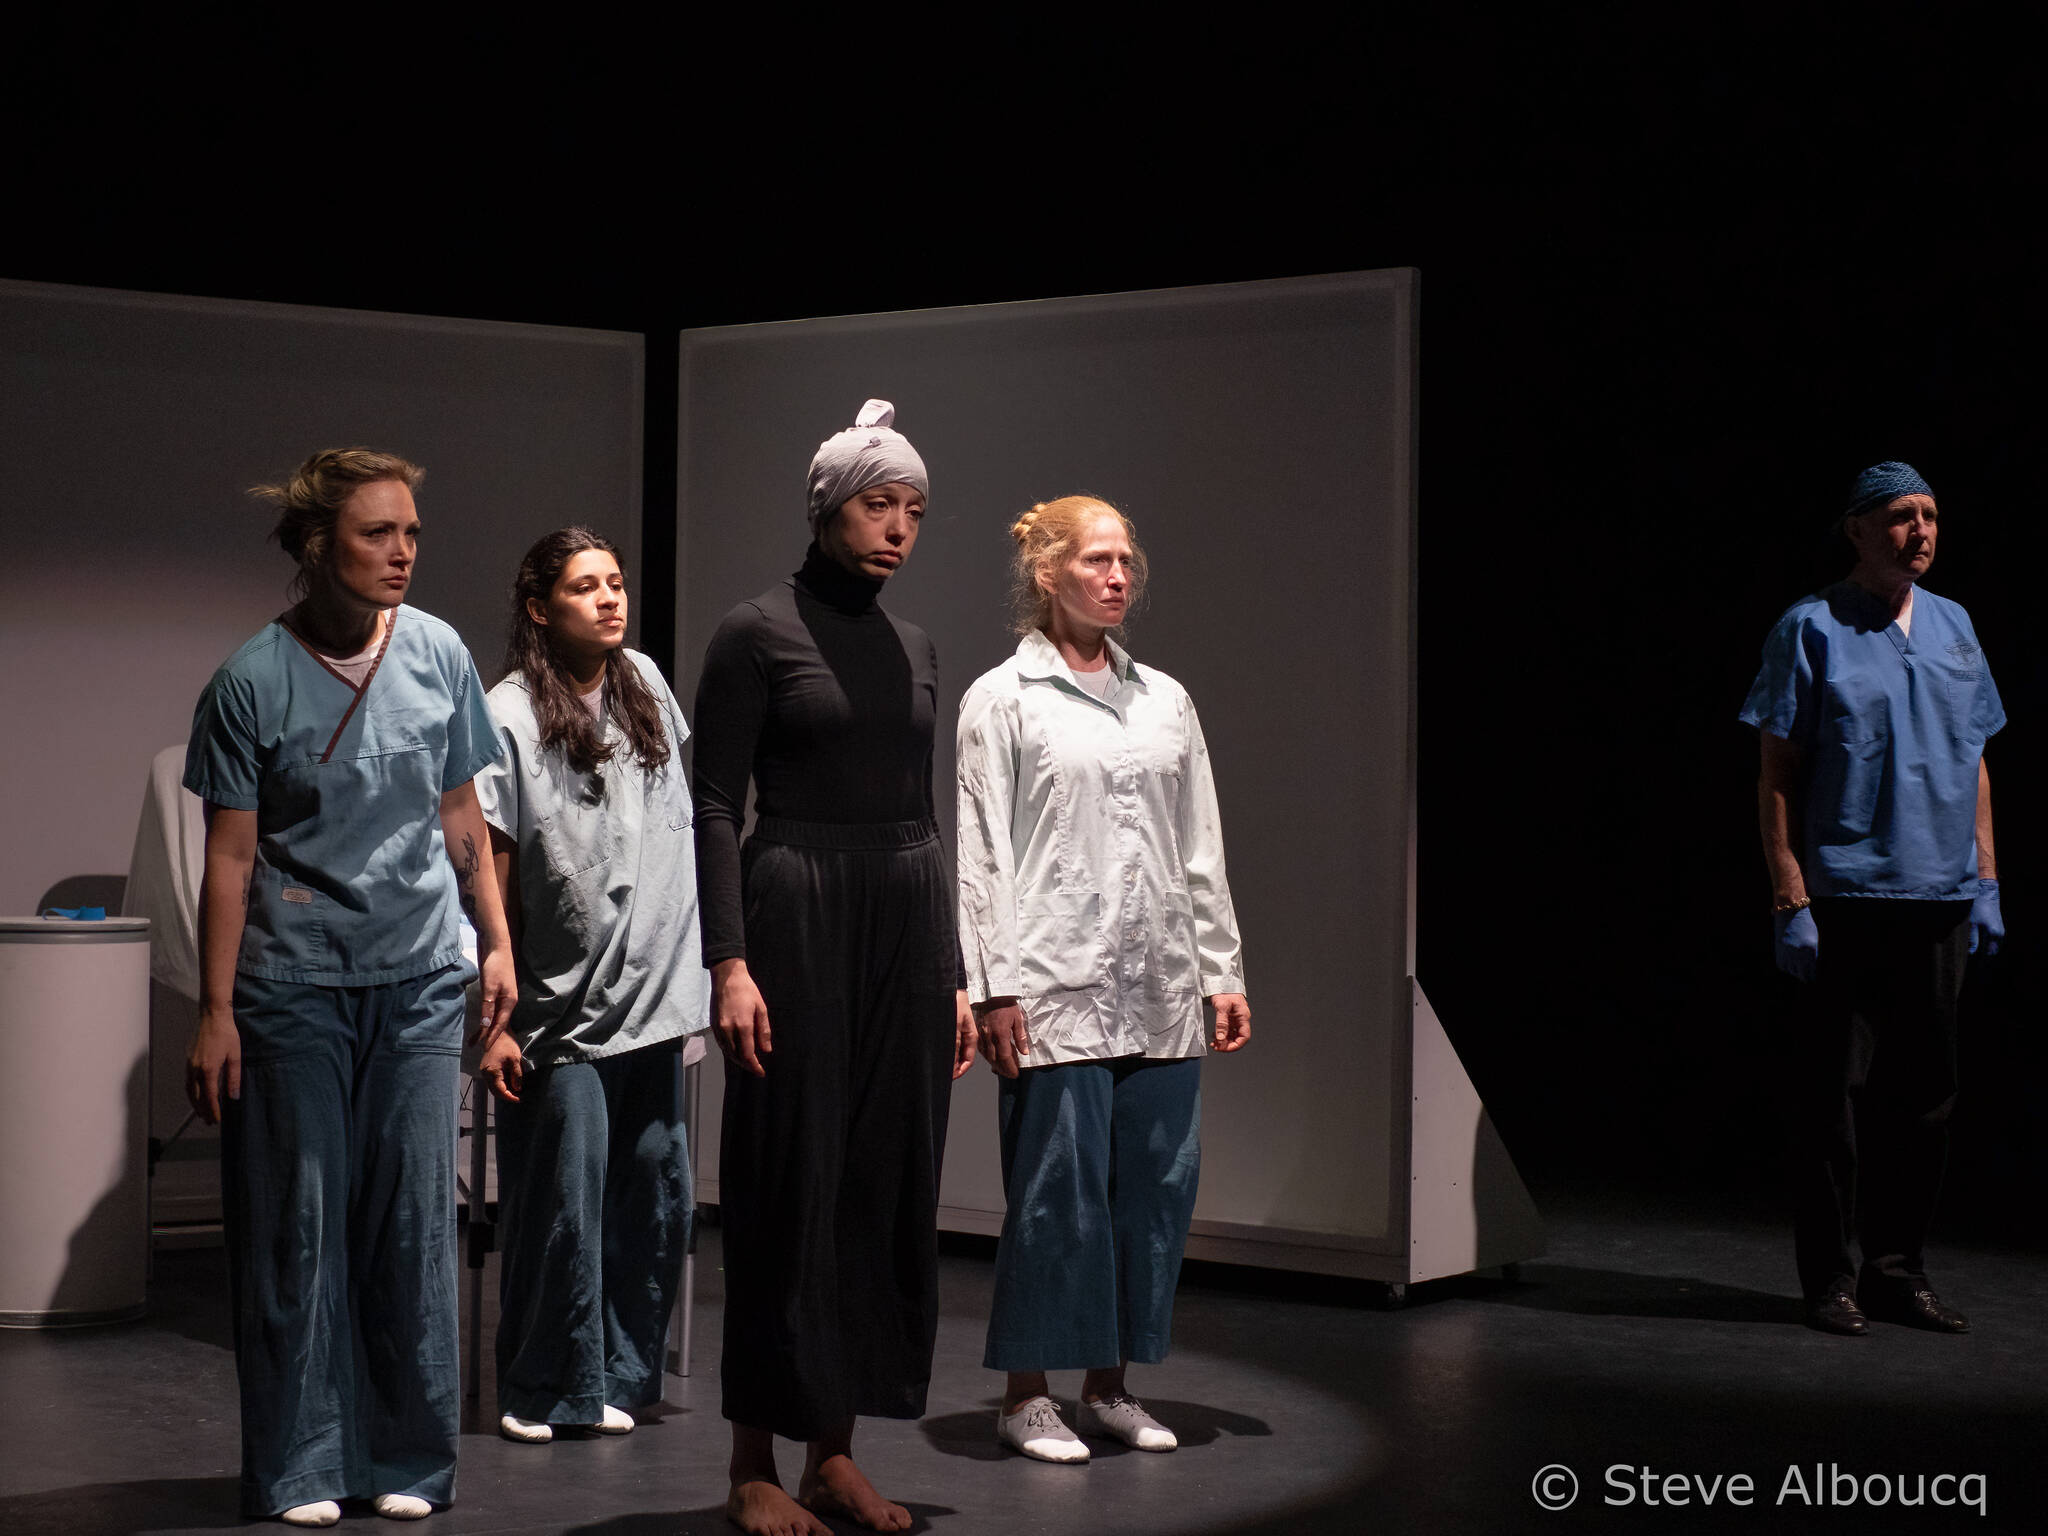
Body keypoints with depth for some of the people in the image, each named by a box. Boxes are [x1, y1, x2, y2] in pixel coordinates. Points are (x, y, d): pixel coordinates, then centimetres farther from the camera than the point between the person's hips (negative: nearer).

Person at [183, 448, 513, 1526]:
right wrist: (214, 1013, -5)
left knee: (414, 1217, 4)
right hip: (293, 986, -2)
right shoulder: (252, 681, -7)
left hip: (420, 981, 3)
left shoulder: (439, 655, 2)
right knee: (299, 1223, 1)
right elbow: (230, 856, -4)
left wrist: (495, 939, 10)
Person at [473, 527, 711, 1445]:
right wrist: (493, 1018, -13)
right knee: (562, 1210, -1)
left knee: (656, 1202, 9)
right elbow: (488, 879, -10)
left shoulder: (645, 685, 9)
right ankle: (546, 1394, 13)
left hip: (656, 1002, 6)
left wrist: (702, 968, 21)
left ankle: (621, 1379, 21)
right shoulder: (508, 718, -10)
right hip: (561, 1016, -6)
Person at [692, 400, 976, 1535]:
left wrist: (954, 974, 16)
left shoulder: (914, 650, 14)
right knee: (791, 1187, -3)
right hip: (798, 916, -6)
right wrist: (729, 962, -17)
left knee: (889, 1185, 6)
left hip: (908, 923, 6)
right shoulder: (756, 633, -4)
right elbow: (714, 807, -8)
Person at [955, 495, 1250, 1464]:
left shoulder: (1165, 701, 14)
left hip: (1160, 991, 5)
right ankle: (1027, 1394, 8)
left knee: (1157, 1185, 5)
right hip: (1056, 989, -5)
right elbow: (981, 852, -4)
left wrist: (1223, 971, 11)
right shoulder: (1002, 700, 0)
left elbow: (1201, 847, 16)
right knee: (1057, 1189, -3)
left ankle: (1109, 1383, 17)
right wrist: (995, 987, -10)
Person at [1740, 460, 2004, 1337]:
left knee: (1923, 1093, 8)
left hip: (1940, 901, 5)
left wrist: (1985, 883, 13)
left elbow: (1974, 766, 19)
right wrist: (1791, 900, -10)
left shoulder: (1953, 627, 14)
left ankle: (1897, 1272, 18)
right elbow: (1778, 776, -4)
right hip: (1843, 896, -5)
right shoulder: (1812, 629, -2)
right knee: (1833, 1092, -2)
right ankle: (1830, 1281, 7)